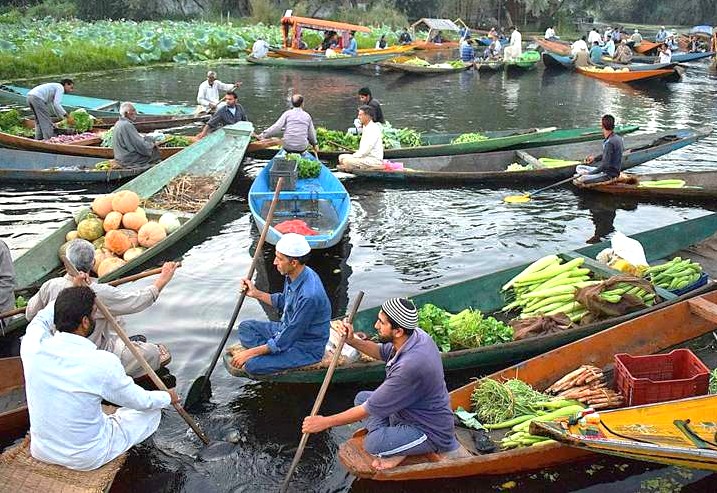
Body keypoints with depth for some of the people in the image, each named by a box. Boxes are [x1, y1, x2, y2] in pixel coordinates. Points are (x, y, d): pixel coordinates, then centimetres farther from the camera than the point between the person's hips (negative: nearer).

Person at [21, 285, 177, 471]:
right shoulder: (103, 363, -28)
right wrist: (168, 398, 9)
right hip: (87, 460, -5)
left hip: (40, 452, 5)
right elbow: (140, 401, -10)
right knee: (152, 412, 11)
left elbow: (41, 320, 10)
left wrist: (73, 293, 17)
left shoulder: (32, 347, -17)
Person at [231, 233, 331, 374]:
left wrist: (250, 353, -20)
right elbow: (282, 302, 17)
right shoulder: (294, 275, -6)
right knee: (246, 327, 9)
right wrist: (256, 293, 7)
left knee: (252, 365, -22)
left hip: (307, 348, -9)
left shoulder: (309, 295, -34)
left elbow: (284, 341, -27)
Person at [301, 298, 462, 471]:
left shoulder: (410, 366, -36)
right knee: (362, 397, 7)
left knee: (372, 444, -28)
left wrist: (326, 422, -18)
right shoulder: (415, 335, -10)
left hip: (432, 432, -9)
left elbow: (370, 409, -27)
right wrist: (353, 341, -4)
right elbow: (382, 352, 14)